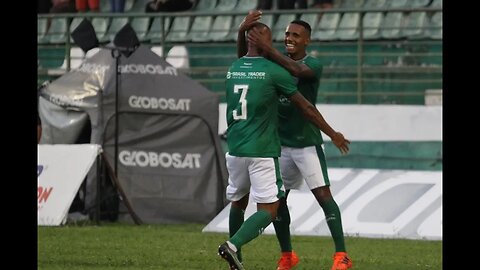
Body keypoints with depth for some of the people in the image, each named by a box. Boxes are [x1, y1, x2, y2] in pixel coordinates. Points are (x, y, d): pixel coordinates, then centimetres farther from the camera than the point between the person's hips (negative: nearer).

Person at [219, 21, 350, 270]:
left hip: (234, 149, 6)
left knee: (238, 203, 21)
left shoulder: (232, 70, 7)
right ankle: (233, 246, -24)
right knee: (268, 210, -3)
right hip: (262, 151, -6)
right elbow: (305, 108, -2)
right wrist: (332, 134, 8)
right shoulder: (273, 71, -8)